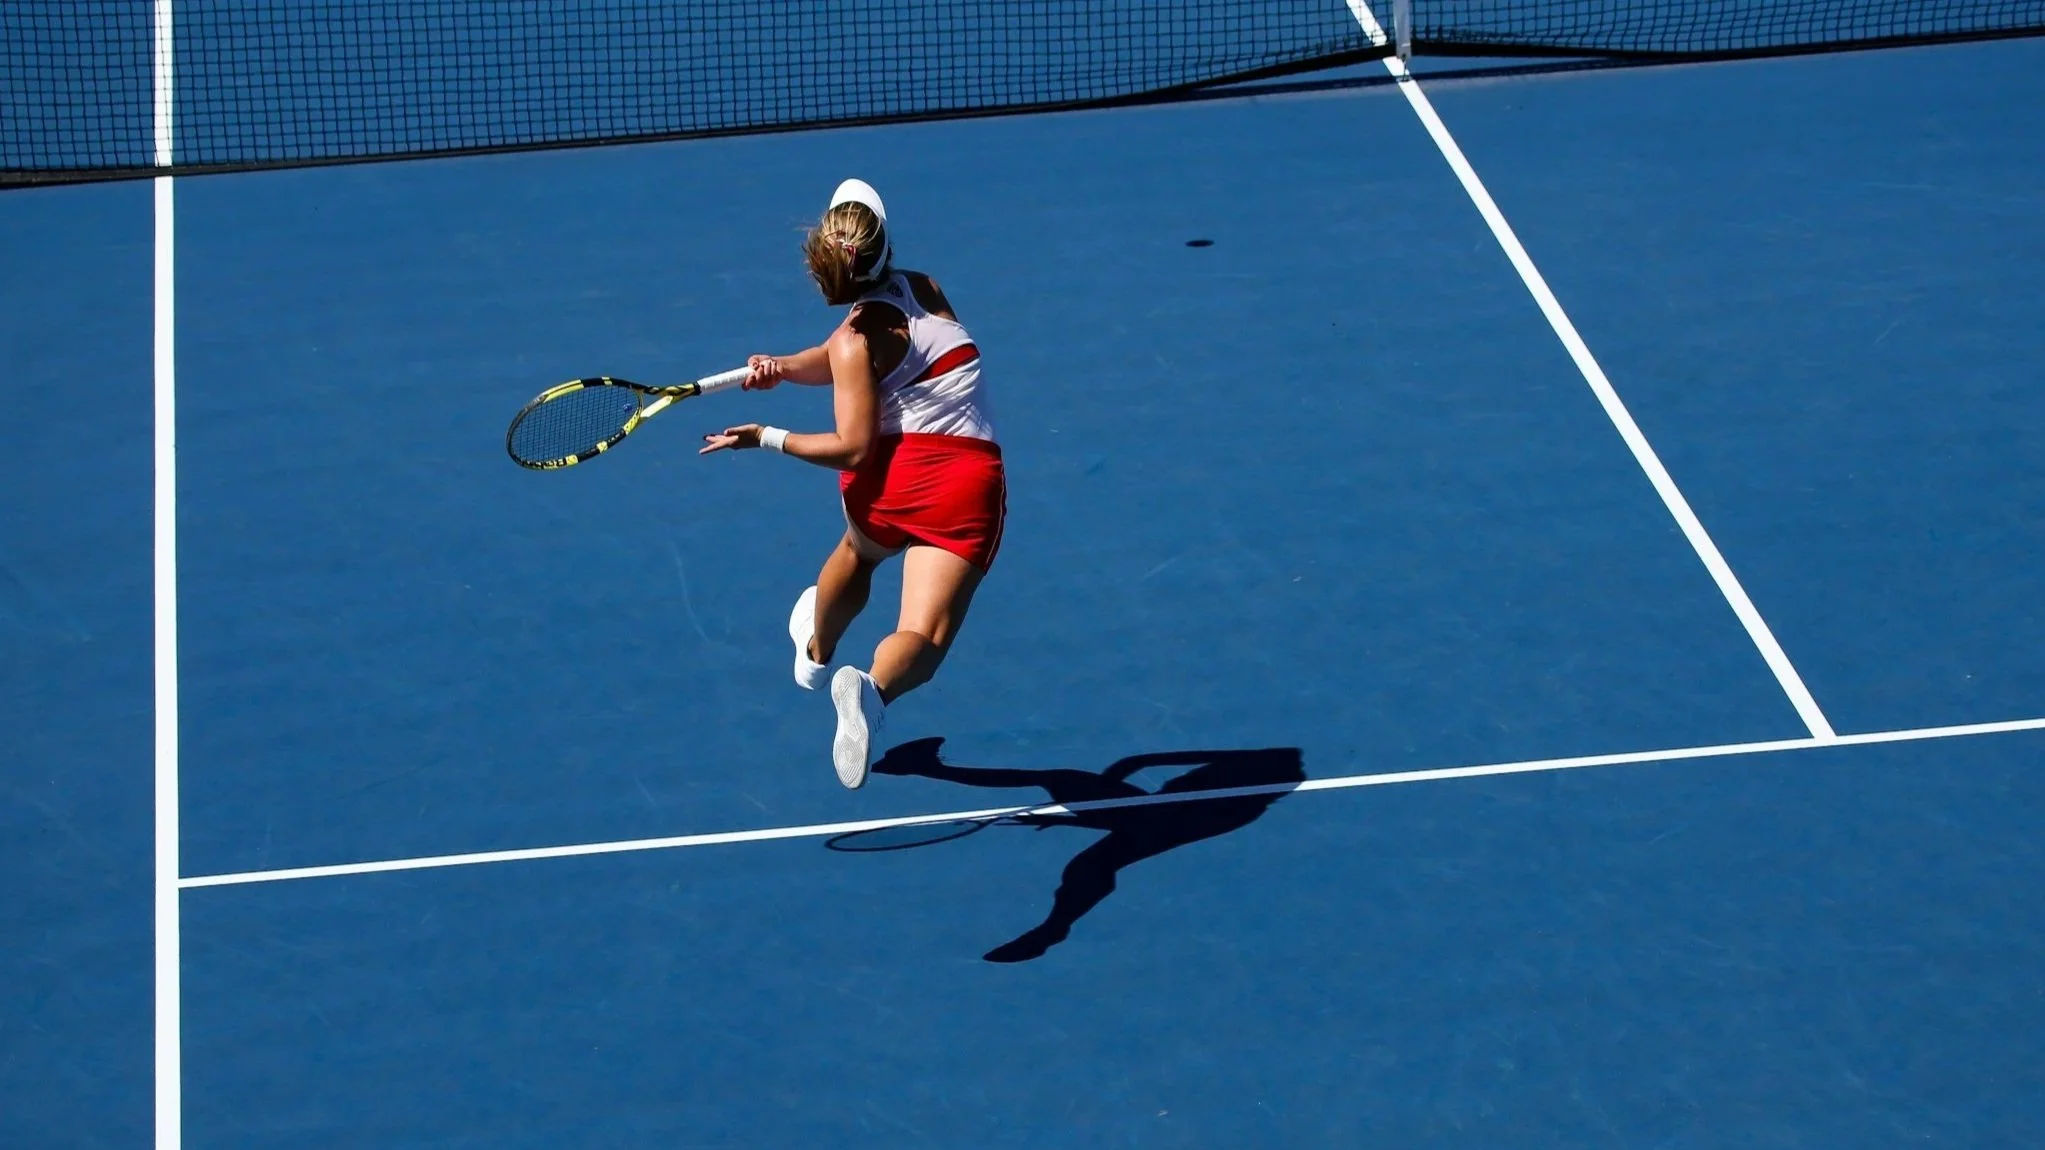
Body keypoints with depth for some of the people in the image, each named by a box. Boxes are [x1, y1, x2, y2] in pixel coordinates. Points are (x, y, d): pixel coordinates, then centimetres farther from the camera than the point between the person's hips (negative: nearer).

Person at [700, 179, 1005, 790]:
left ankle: (817, 650, 63)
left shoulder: (857, 338, -7)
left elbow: (856, 447, -11)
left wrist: (767, 438, -4)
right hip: (973, 483, 2)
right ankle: (873, 689, -43)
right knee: (924, 637, -10)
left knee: (858, 553, 35)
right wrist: (785, 366, -2)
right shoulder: (924, 289, 10)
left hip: (895, 473, -2)